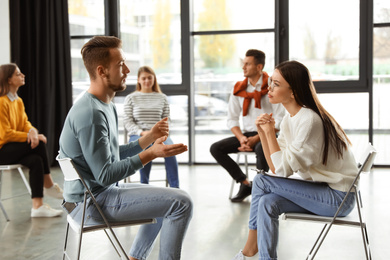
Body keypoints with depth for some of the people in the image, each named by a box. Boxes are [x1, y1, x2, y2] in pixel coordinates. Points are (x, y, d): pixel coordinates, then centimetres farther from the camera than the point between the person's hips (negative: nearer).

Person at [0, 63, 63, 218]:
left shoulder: (18, 101, 11)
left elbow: (25, 123, 7)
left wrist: (33, 131, -17)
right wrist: (30, 136, -21)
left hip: (14, 148, 8)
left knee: (36, 160, -20)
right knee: (39, 143, -23)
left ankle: (37, 206, -21)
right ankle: (48, 186, -10)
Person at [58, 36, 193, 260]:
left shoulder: (106, 106, 10)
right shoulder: (90, 114, -23)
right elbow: (105, 175, -23)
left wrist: (150, 138, 5)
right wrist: (150, 154, -27)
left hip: (104, 191, 11)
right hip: (94, 202, -11)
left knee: (166, 199, 27)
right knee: (182, 202, -15)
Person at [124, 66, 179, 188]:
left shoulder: (162, 98, 19)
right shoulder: (131, 98, 12)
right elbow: (127, 121, 3)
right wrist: (142, 132, -14)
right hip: (137, 135, -2)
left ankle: (175, 187, -36)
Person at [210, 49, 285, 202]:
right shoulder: (238, 89, 8)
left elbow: (279, 120, -11)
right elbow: (232, 119, 8)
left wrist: (256, 139, -18)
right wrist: (241, 138, -11)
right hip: (246, 134, 5)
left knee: (261, 148, -39)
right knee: (215, 148, -13)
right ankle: (245, 184, -6)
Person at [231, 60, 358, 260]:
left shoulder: (309, 120, -22)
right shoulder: (289, 118, 5)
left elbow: (284, 170, -21)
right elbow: (276, 168, 1)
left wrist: (270, 132, -17)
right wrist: (262, 132, -7)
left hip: (338, 197, -8)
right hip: (319, 190, 8)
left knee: (261, 181, -16)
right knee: (267, 203, -14)